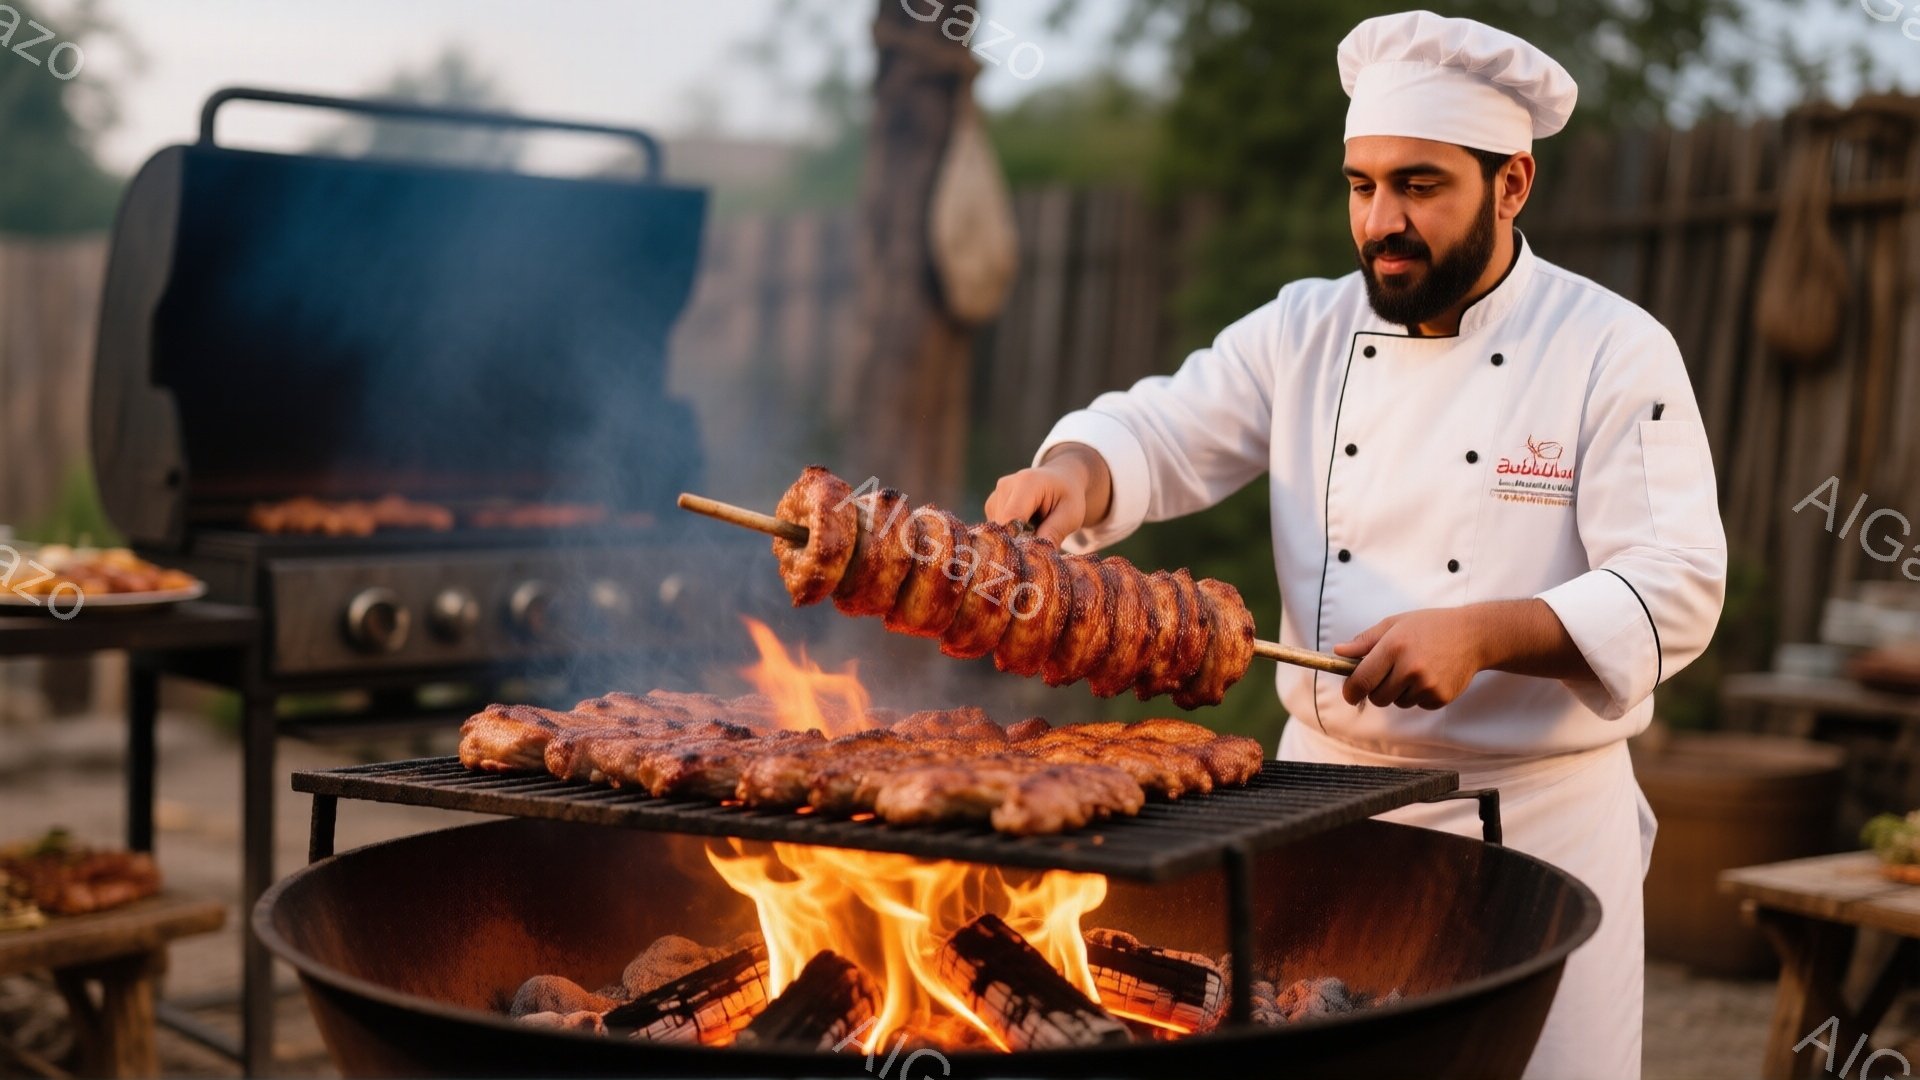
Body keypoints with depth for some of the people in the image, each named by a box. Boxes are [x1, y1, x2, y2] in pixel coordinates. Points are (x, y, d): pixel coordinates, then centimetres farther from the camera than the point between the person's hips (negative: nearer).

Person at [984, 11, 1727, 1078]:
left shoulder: (1618, 351, -8)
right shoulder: (1305, 330, 4)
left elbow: (1675, 590, -14)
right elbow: (1160, 435, -2)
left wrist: (1482, 633, -28)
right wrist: (1076, 473, -25)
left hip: (1537, 813, -3)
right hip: (1324, 788, 4)